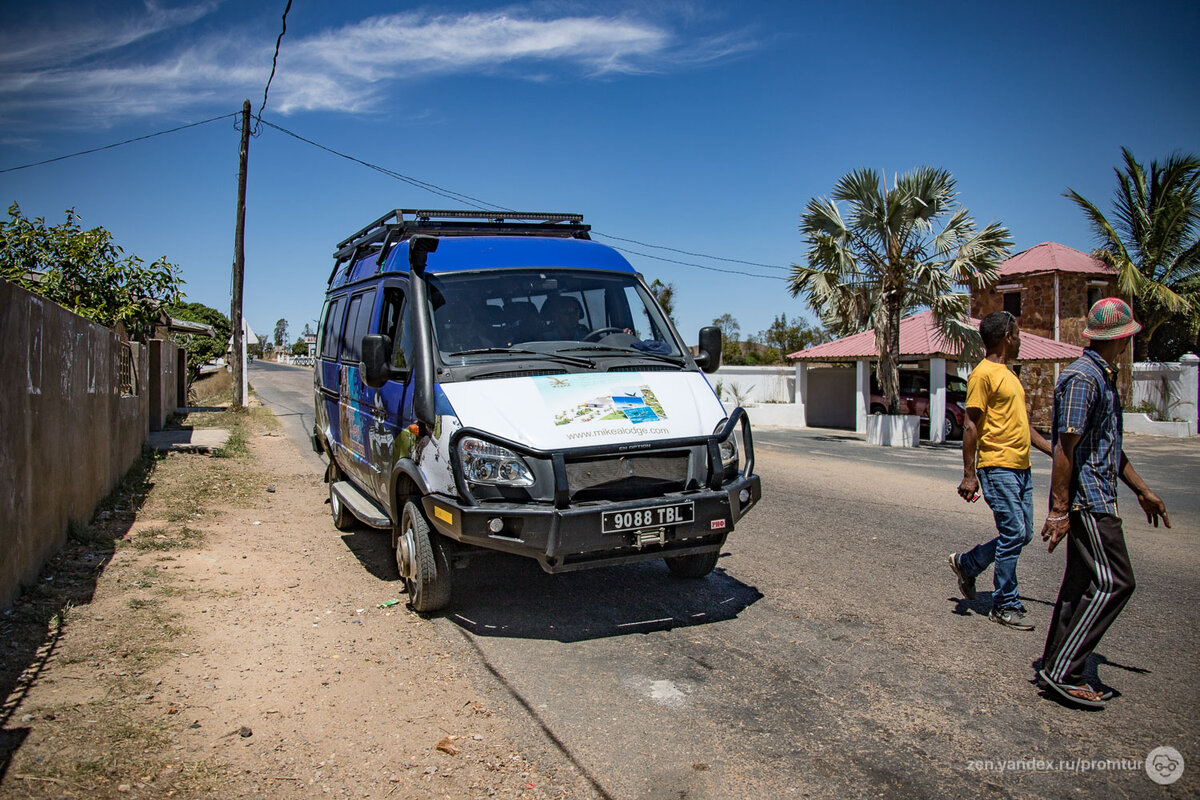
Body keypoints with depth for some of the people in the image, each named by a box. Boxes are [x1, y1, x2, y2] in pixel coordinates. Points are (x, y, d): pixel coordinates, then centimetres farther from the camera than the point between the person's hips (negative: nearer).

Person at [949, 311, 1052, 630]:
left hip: (1021, 467, 9)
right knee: (1014, 534, -7)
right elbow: (970, 426, -15)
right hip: (998, 467, -9)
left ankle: (966, 564, 28)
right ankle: (1005, 607, 5)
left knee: (1022, 534, 10)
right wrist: (969, 475, -18)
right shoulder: (984, 374, -10)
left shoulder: (1008, 373, 19)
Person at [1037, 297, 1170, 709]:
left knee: (1083, 583, 11)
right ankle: (1062, 671, -6)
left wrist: (1142, 490, 28)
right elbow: (1066, 447, -19)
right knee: (1113, 583, -10)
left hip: (1097, 497, 10)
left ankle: (1056, 668, 16)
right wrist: (1059, 511, -21)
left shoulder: (1104, 377, 19)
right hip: (1087, 498, -10)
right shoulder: (1081, 377, -14)